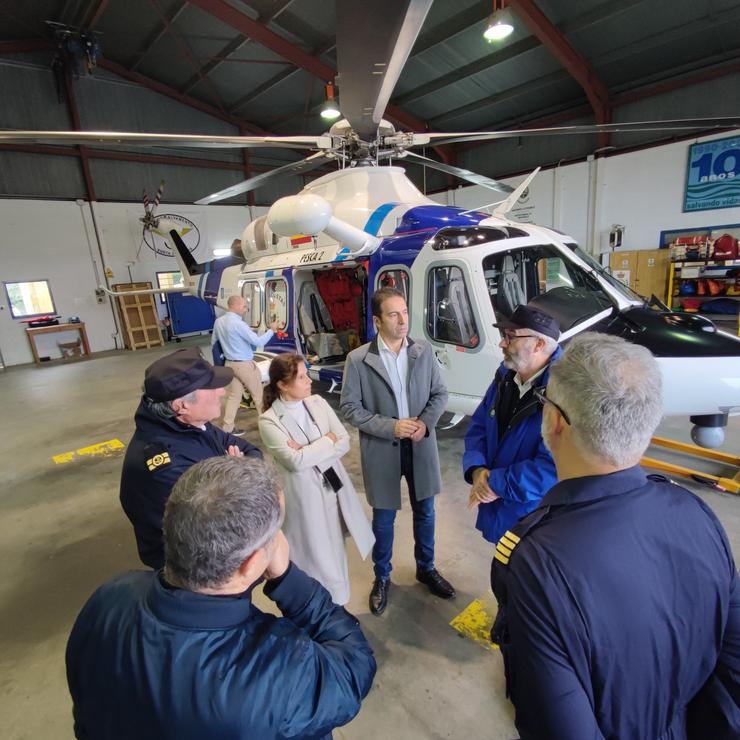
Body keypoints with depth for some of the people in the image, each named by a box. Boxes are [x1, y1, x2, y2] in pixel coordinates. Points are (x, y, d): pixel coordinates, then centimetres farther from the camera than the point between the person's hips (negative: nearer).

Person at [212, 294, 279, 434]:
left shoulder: (219, 321, 5)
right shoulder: (238, 323, -21)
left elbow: (214, 341, 17)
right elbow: (258, 342, -22)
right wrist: (271, 330, -10)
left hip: (230, 363, 8)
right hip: (244, 364, -8)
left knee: (234, 395, 13)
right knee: (258, 394, 8)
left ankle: (227, 427, 13)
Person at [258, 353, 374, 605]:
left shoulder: (318, 402, -2)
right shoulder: (269, 420, -16)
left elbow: (345, 442, -4)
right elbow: (295, 461, -23)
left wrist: (309, 452, -18)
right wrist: (328, 440, -14)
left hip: (334, 487, 6)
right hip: (304, 496, -5)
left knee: (335, 552, 23)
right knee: (317, 557, 12)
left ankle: (335, 605, 48)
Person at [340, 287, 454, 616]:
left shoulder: (424, 351, -4)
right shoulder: (358, 359, -12)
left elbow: (439, 393, 3)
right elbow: (349, 407, -10)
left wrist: (425, 423, -14)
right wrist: (390, 427, -18)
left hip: (420, 446, 3)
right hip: (382, 451, -2)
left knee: (424, 511, 20)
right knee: (383, 519, 14)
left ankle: (426, 568, 45)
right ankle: (382, 577, 39)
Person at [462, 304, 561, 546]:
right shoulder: (505, 376, -1)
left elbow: (551, 469, -31)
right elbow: (478, 427, 4)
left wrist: (495, 483, -22)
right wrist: (477, 470, -13)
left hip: (536, 524, -6)